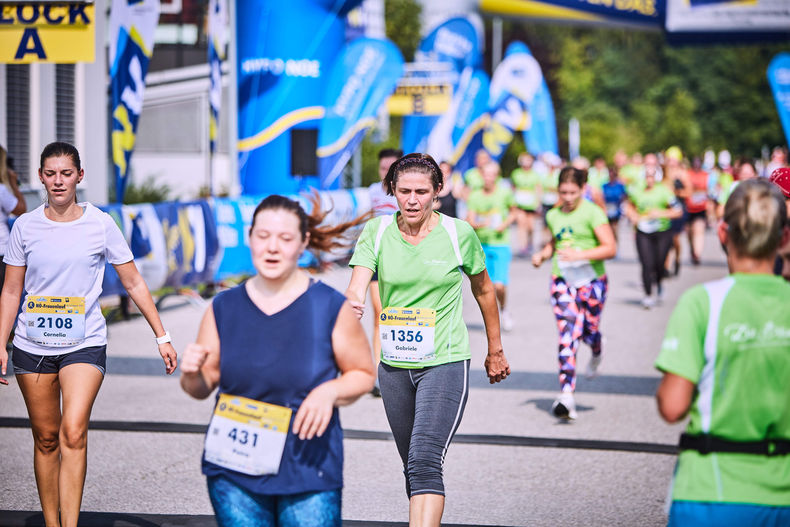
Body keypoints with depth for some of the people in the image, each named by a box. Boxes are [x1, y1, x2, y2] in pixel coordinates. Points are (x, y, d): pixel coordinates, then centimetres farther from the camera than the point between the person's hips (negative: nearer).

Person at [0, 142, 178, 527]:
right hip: (33, 346, 2)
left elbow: (133, 283, 5)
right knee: (46, 438, 6)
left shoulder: (100, 224, 0)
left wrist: (161, 337, 4)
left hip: (84, 344, -2)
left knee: (73, 433, -18)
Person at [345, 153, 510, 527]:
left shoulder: (459, 233, -5)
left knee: (425, 463, -18)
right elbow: (356, 288, -15)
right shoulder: (376, 232, -2)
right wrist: (352, 304, -40)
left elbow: (483, 290, 10)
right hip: (393, 365, 4)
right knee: (413, 466, 13)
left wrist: (495, 352, 17)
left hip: (445, 363, -3)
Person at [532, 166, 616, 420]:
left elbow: (610, 248, -11)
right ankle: (567, 393, -15)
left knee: (589, 330, 3)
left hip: (590, 279, -3)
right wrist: (542, 254, 9)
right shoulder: (553, 216, 10)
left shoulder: (592, 212, -6)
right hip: (562, 280, 3)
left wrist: (580, 255, -22)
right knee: (567, 335, -9)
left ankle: (597, 352, 44)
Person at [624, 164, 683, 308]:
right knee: (647, 265, -8)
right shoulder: (637, 191, 3)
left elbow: (678, 211, -5)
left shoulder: (664, 191, -6)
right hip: (643, 233, 1)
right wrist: (633, 216, 2)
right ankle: (648, 295, 5)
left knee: (659, 264, 3)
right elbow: (629, 206, 23)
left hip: (662, 233, -1)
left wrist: (661, 214, -17)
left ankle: (658, 284, 37)